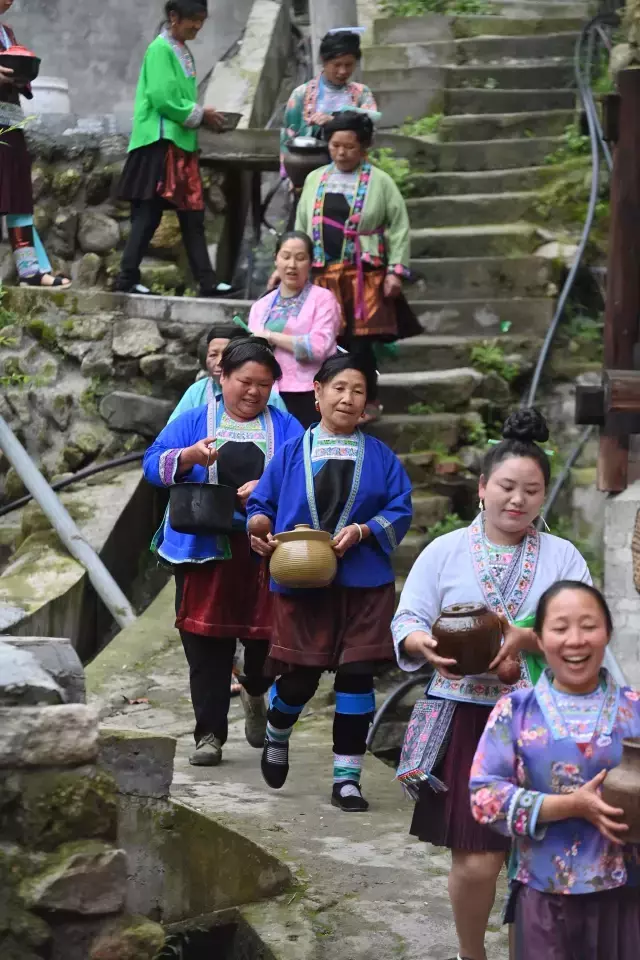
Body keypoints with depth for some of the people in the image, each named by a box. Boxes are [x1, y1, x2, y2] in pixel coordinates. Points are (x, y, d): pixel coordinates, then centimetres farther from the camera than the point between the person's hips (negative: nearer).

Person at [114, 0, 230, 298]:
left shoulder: (182, 51, 17)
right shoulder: (161, 49, -10)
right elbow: (163, 98, -18)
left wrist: (202, 116, 2)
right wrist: (201, 115, -10)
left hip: (182, 142, 9)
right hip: (160, 141, -9)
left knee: (192, 214, 8)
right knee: (148, 213, -7)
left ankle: (206, 282, 9)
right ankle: (126, 278, -2)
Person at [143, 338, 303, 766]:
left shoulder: (285, 426, 11)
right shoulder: (193, 422, 11)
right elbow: (153, 464, 1)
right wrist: (190, 456, -19)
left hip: (265, 553, 0)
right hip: (205, 550, 0)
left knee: (264, 634, 2)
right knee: (206, 642, -3)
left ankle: (256, 694, 36)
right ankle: (210, 735, 3)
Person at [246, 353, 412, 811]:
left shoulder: (380, 456, 7)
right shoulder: (292, 454, 7)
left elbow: (400, 510, 0)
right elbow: (262, 504, 9)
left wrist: (362, 531, -15)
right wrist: (261, 530, -12)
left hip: (363, 584, 1)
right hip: (301, 581, -1)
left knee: (357, 675, -2)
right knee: (299, 678, 0)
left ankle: (348, 777, 8)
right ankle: (276, 736, 35)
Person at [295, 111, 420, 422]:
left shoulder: (379, 182, 0)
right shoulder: (315, 180, 13)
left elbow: (399, 227, -2)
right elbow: (302, 227, 17)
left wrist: (395, 271, -8)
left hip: (365, 275, -4)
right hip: (324, 274, 4)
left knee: (360, 341, -6)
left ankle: (367, 403, 8)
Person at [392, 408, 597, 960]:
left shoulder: (563, 557, 6)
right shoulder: (445, 552, 6)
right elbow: (408, 621, 2)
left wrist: (529, 639, -21)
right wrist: (428, 646, -21)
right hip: (466, 723, -1)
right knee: (476, 862, -1)